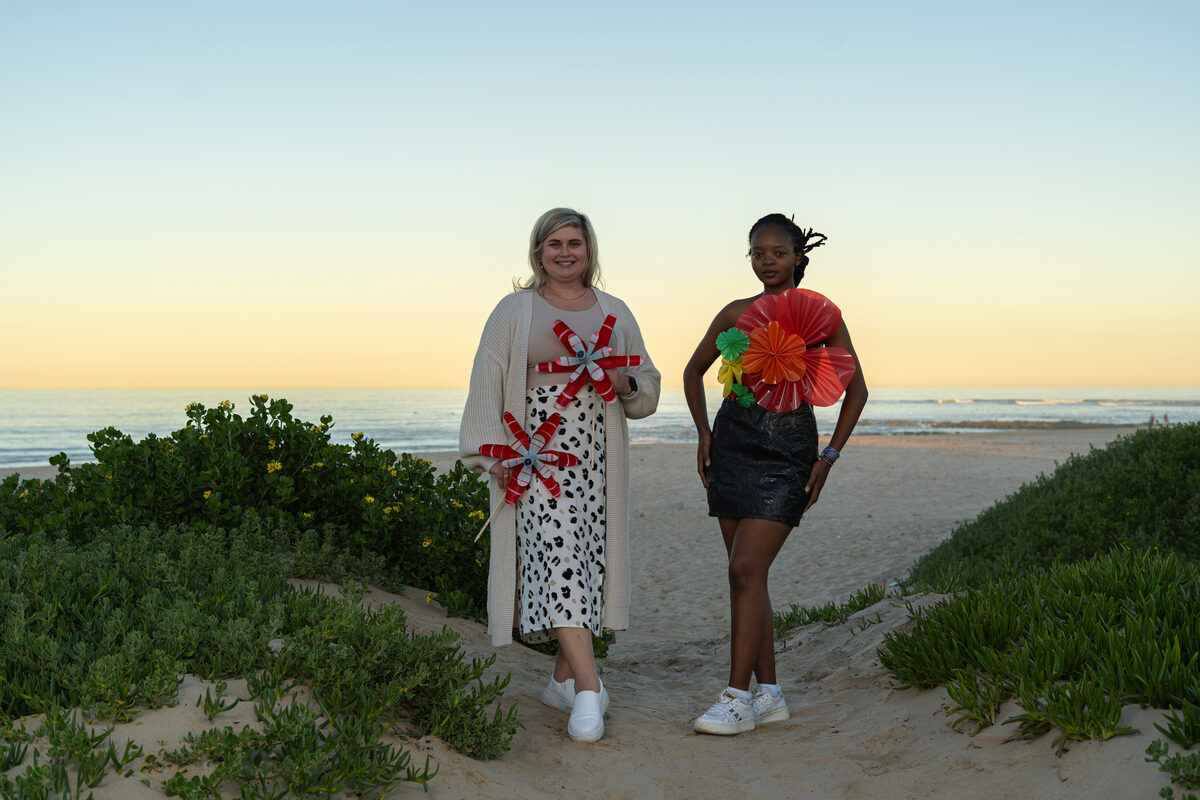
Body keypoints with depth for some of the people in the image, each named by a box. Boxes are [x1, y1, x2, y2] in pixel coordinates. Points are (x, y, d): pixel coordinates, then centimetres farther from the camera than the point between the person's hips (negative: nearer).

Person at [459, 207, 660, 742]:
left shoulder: (615, 313, 16)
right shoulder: (514, 311, 7)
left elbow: (648, 385, 20)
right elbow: (487, 382, 2)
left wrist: (624, 383, -4)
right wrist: (495, 453, -8)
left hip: (596, 457, 4)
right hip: (537, 453, -4)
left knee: (587, 559, 3)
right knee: (558, 557, -16)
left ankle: (564, 680, 17)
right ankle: (589, 689, -20)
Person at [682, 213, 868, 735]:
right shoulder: (737, 314, 11)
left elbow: (855, 388, 6)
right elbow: (694, 371, 23)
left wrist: (830, 456, -1)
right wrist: (704, 434, 11)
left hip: (786, 453, -4)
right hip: (732, 448, 5)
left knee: (746, 569, -14)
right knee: (747, 574, 6)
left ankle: (738, 698, -10)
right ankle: (769, 694, 15)